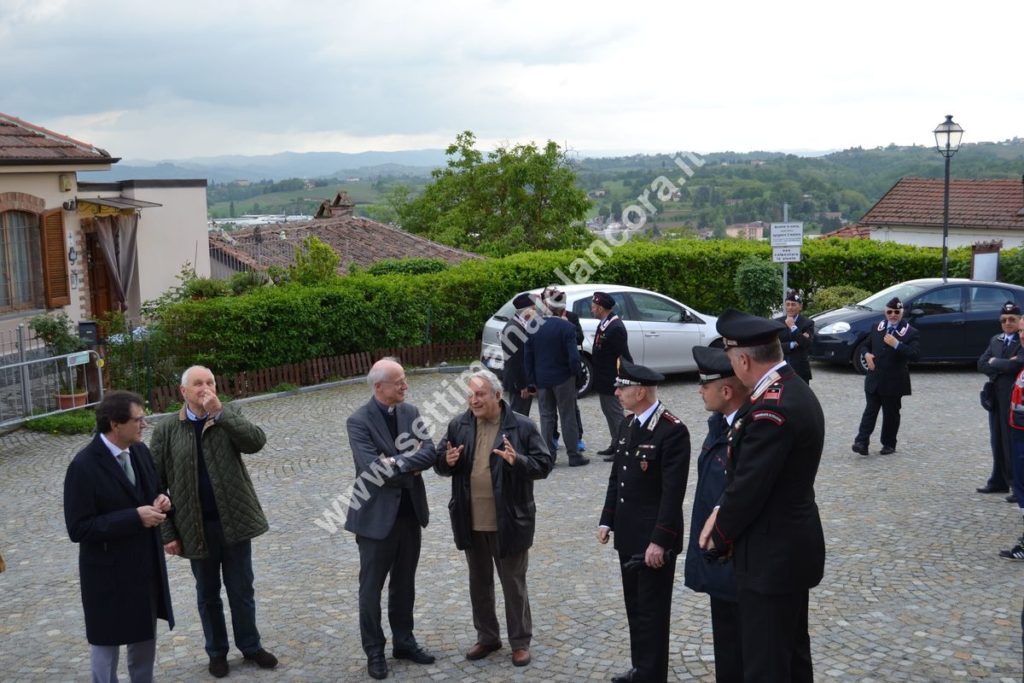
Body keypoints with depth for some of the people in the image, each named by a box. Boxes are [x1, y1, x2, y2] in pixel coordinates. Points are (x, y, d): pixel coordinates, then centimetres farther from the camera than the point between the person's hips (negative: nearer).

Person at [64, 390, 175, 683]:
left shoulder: (140, 451, 0)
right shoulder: (84, 467, -21)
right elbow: (78, 528, -23)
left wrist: (161, 501, -9)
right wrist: (135, 518, -27)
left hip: (147, 565, 7)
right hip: (109, 572, -7)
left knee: (145, 638, 21)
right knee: (107, 642, 11)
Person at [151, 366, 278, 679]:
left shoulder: (229, 416, -1)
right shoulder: (167, 430, -4)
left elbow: (257, 441, -19)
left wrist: (220, 412, -24)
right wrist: (167, 533, -6)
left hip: (234, 521, 1)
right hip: (197, 527, -1)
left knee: (242, 590, 13)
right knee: (208, 594, 15)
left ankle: (250, 645, 30)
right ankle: (217, 651, 31)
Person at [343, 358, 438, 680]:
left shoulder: (410, 412, 3)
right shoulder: (359, 421, -15)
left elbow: (429, 453, -5)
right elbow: (373, 469, -24)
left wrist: (398, 462, -19)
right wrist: (410, 465, -13)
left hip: (410, 512, 6)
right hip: (377, 516, -5)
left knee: (404, 584, 18)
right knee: (372, 587, 8)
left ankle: (404, 641, 32)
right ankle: (374, 651, 21)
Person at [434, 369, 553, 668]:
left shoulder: (522, 426, -9)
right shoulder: (458, 426, 2)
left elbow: (544, 464, -9)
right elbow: (439, 464, 8)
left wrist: (518, 461, -28)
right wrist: (447, 461, -16)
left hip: (509, 521, -4)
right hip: (471, 522, 4)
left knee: (514, 583, 8)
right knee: (479, 582, 17)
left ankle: (520, 642, 23)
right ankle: (486, 637, 33)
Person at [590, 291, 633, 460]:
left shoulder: (616, 328, -22)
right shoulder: (603, 324, 7)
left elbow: (624, 356, -22)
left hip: (611, 381, -10)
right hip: (603, 380, 10)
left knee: (616, 414, -1)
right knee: (608, 413, 18)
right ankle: (615, 445, 29)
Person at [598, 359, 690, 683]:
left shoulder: (673, 430, -18)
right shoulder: (627, 425, 8)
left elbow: (673, 492, -21)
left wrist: (660, 541, -22)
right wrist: (607, 520, 12)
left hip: (654, 539, -8)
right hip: (628, 535, 8)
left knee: (653, 611, 3)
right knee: (634, 607, 18)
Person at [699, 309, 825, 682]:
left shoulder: (770, 409, -27)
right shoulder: (796, 390, 5)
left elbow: (750, 487, -22)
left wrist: (720, 538, -6)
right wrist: (721, 511, 0)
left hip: (771, 554, -10)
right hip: (794, 544, 10)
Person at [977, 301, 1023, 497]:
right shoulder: (995, 340, 12)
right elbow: (982, 364, 4)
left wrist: (994, 362, -9)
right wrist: (1004, 365, -11)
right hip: (996, 398, 7)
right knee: (997, 442, 13)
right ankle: (999, 482, 23)